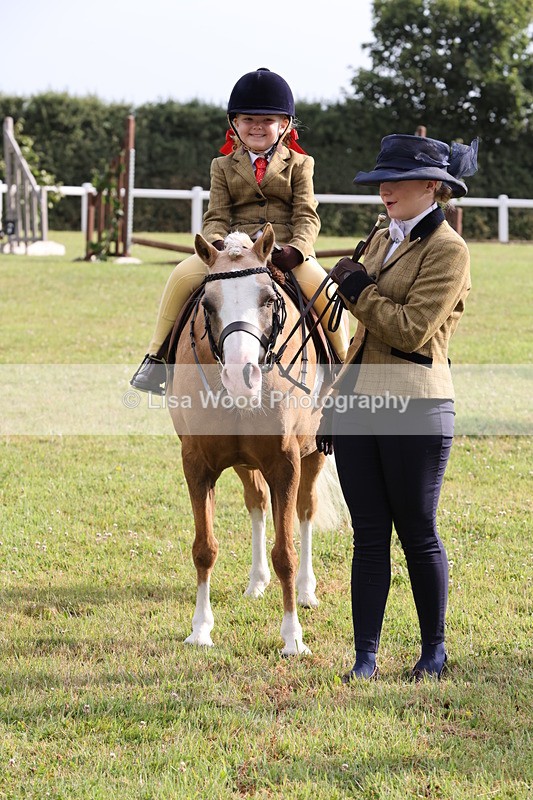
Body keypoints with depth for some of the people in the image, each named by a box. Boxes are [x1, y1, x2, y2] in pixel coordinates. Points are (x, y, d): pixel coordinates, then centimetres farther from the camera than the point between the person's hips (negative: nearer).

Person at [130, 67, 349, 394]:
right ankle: (158, 356, -10)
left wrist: (297, 250, -20)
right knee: (183, 275, -24)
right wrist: (216, 243, -18)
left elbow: (307, 216, 1)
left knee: (326, 292, -27)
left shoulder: (299, 165, 10)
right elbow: (216, 216, 6)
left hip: (287, 251, -1)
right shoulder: (224, 167, 14)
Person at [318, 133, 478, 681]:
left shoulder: (447, 250, -9)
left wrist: (356, 289, -9)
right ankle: (365, 657, 11)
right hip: (359, 404, 7)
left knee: (417, 533, 4)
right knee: (369, 536, 7)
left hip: (415, 407, -7)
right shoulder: (383, 241, 16)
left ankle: (434, 648, 20)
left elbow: (411, 331, -18)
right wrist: (336, 401, 18)